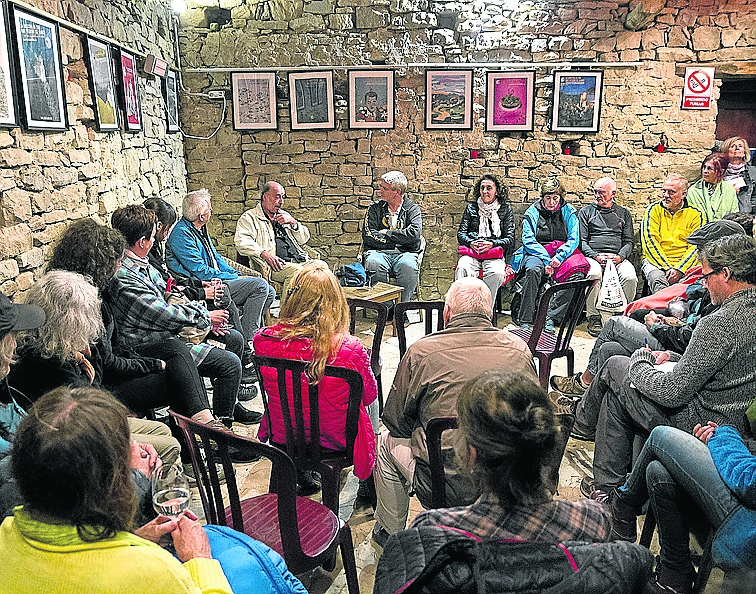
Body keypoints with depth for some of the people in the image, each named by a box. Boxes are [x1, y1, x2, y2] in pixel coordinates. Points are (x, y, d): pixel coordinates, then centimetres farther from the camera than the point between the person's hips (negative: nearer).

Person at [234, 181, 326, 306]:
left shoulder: (284, 215, 29)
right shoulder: (250, 217, 9)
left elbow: (304, 239, 26)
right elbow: (241, 242, -9)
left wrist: (293, 222, 8)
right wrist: (264, 253, -22)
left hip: (301, 261, 6)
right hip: (276, 265, -6)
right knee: (295, 270, -35)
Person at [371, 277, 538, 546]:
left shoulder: (421, 351, -12)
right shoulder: (519, 349, -2)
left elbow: (395, 421, 0)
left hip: (447, 488, -4)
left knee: (388, 441, 24)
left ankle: (388, 532, 40)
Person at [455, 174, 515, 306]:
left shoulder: (506, 210, 14)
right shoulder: (471, 208, 20)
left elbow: (510, 239, 7)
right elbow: (461, 233, 14)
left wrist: (492, 244, -12)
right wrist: (471, 243, -9)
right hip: (471, 252, 1)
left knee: (496, 272, -36)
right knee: (462, 268, -34)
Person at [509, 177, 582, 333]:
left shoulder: (568, 212, 9)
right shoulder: (533, 212, 6)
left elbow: (574, 239, 0)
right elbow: (528, 240, -4)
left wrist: (559, 257, -18)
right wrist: (546, 259, -17)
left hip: (561, 254, 1)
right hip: (537, 254, -1)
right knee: (532, 270, -37)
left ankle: (550, 315, -25)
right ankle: (525, 320, -34)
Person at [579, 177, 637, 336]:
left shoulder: (624, 213, 21)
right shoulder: (586, 212, 16)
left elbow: (629, 241, 14)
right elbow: (581, 240, 7)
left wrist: (620, 256, -8)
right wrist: (595, 256, -11)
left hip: (618, 257, 2)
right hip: (593, 255, -2)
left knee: (631, 277, -30)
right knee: (594, 274, -37)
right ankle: (594, 317, -24)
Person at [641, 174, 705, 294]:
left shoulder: (695, 214, 8)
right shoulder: (653, 210, 8)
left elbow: (696, 246, 1)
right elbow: (650, 242, -3)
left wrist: (679, 269, -16)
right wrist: (667, 267, -14)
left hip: (684, 262, 1)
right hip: (655, 260, -1)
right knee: (657, 279, -34)